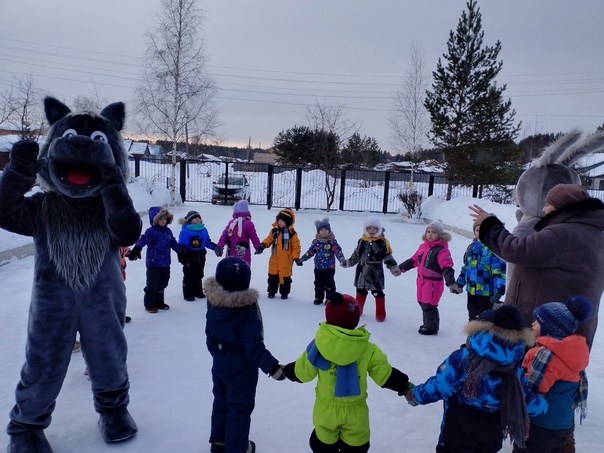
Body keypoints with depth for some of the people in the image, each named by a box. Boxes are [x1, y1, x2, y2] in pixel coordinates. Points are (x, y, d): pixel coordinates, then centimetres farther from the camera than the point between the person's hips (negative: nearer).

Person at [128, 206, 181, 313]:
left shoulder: (168, 231, 9)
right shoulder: (151, 231, -13)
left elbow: (174, 243, 19)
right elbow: (143, 239, -30)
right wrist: (137, 248, -48)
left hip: (165, 263, 6)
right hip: (153, 263, -6)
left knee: (162, 284, 17)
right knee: (152, 285, 3)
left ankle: (159, 302, 33)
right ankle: (149, 304, 17)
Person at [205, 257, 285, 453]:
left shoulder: (213, 306, -8)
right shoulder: (247, 312, -30)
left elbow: (210, 337, 6)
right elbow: (255, 348, -29)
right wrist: (273, 367, -23)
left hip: (219, 365, 7)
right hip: (241, 369, -7)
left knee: (221, 401, 25)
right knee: (239, 408, 12)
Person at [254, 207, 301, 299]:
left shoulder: (292, 233, -9)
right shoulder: (274, 231, 2)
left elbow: (296, 246, -8)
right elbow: (268, 239, 7)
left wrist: (296, 257, -12)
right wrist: (263, 245, -12)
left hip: (285, 260, -3)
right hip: (274, 259, 4)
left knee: (285, 276, 7)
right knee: (272, 276, 11)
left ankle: (284, 292, 22)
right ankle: (272, 291, 25)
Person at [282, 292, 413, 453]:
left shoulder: (319, 345, -16)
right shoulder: (368, 351, -17)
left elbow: (302, 372, -6)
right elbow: (386, 376, -9)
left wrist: (285, 370, 15)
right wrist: (406, 386, 8)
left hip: (325, 410, 1)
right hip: (354, 412, 0)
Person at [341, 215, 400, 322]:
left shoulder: (382, 242, -9)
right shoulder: (362, 241, 2)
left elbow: (388, 257, -6)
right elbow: (356, 255, 14)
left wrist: (393, 267, -14)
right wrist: (348, 262, 15)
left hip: (376, 273, -4)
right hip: (362, 271, 4)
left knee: (378, 292, 4)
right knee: (360, 290, 16)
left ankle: (380, 313, 16)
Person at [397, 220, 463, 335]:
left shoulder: (442, 250, -16)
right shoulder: (423, 246, 7)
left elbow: (447, 268, -24)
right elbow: (413, 260, 17)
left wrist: (451, 283, -35)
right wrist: (401, 268, 21)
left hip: (433, 283, -7)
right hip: (422, 281, 8)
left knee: (429, 306, -1)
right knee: (422, 303, 18)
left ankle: (431, 328, 18)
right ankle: (427, 324, 37)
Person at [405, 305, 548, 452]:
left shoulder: (462, 358, -23)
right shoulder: (514, 369, -9)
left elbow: (438, 387, -19)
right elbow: (527, 401, 1)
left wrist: (415, 395, -1)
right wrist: (542, 404, 24)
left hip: (459, 432, -4)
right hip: (492, 435, 5)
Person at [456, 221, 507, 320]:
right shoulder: (472, 246, 11)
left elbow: (500, 270, -18)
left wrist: (499, 290, -26)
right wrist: (459, 283, 22)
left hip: (486, 291, -7)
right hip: (471, 290, 7)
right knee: (472, 318, 18)